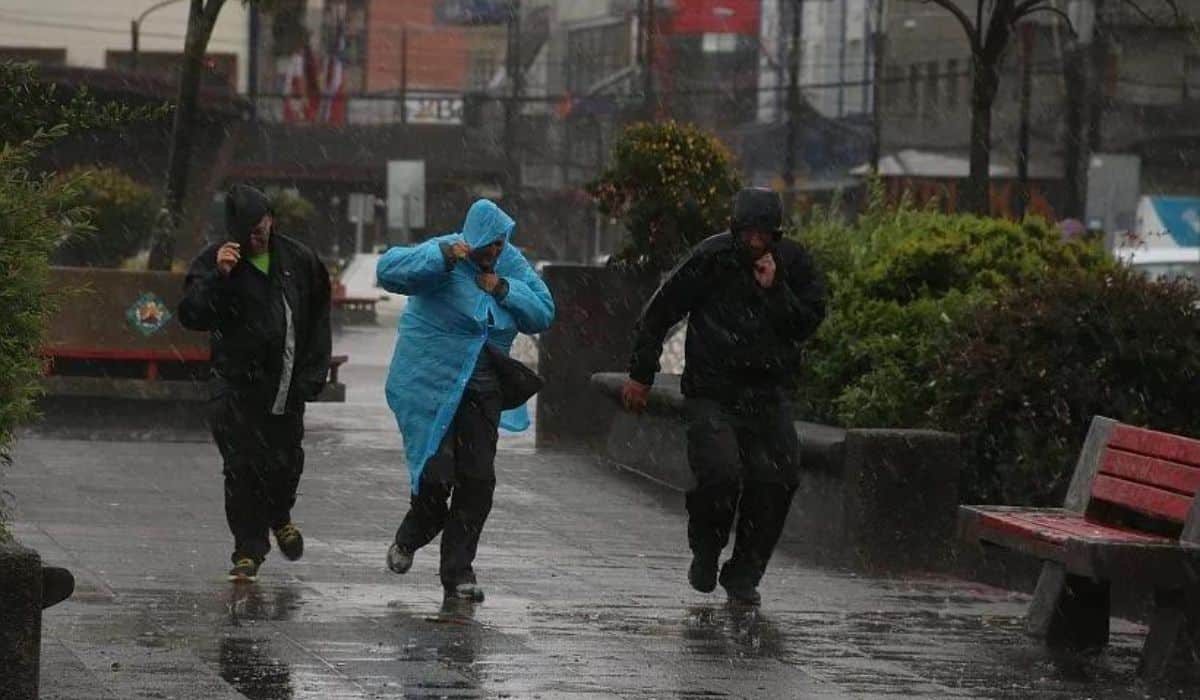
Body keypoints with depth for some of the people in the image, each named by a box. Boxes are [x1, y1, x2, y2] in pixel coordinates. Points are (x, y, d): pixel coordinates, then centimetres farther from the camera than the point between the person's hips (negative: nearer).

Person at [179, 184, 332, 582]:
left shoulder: (298, 260, 4)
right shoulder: (214, 262, -5)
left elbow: (318, 318, 14)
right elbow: (192, 317, -16)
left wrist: (313, 373, 8)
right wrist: (217, 277, -28)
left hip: (287, 384, 3)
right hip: (237, 384, -2)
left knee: (286, 460, 7)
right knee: (243, 467, -7)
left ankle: (279, 517, 38)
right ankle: (249, 551, 2)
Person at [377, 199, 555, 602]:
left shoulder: (512, 265, 4)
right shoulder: (442, 255, -13)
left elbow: (544, 314, 2)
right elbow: (388, 270, -27)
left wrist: (505, 290, -12)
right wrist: (443, 257, -37)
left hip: (481, 392, 5)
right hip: (430, 386, -5)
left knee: (478, 479, 1)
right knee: (436, 476, -9)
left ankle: (458, 571, 13)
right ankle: (409, 541, 23)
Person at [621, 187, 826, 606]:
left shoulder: (793, 262, 1)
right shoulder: (711, 258, -8)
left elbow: (809, 324, -3)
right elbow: (659, 313, 1)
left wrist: (774, 290, -17)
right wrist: (641, 375, 4)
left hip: (768, 394, 3)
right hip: (713, 394, -3)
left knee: (776, 480, -10)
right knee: (721, 474, -21)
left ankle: (743, 575, 8)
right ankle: (706, 553, 10)